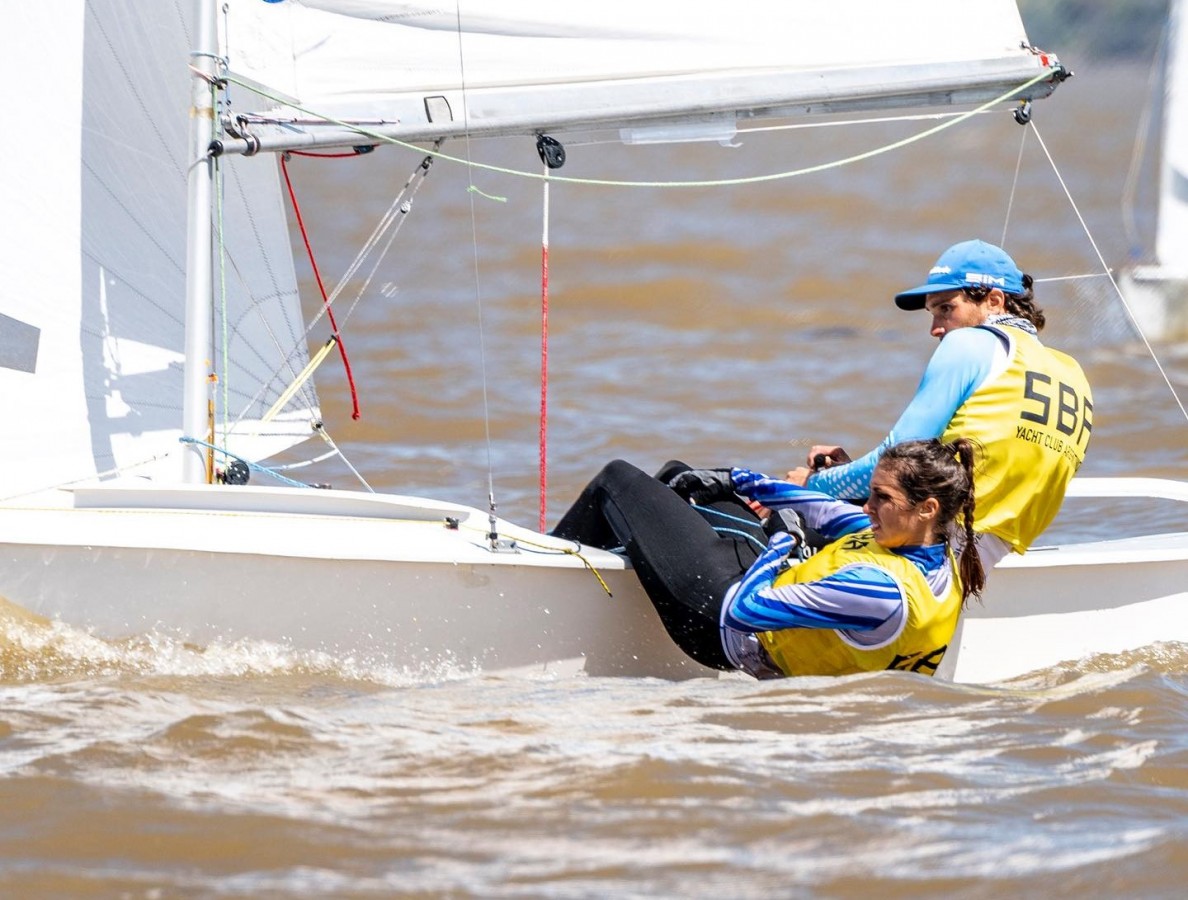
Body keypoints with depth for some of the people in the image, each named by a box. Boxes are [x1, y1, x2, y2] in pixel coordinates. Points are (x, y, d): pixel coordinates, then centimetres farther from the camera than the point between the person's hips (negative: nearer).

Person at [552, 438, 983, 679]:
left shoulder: (883, 590, -38)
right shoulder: (938, 555, -12)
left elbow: (742, 611, -33)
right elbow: (831, 511, 6)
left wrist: (778, 549, -13)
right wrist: (739, 480, 15)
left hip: (719, 623, -9)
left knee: (619, 481, 8)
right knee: (676, 477, 29)